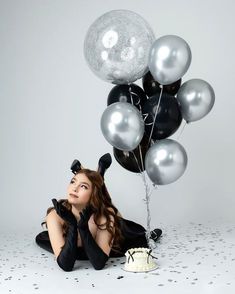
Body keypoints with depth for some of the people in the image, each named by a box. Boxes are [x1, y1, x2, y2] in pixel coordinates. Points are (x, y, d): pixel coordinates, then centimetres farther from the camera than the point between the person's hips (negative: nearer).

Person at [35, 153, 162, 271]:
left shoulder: (106, 215, -38)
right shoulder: (55, 215, -36)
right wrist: (72, 225, -51)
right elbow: (65, 265, -41)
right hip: (81, 253, 2)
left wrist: (83, 226, -52)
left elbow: (99, 264, -43)